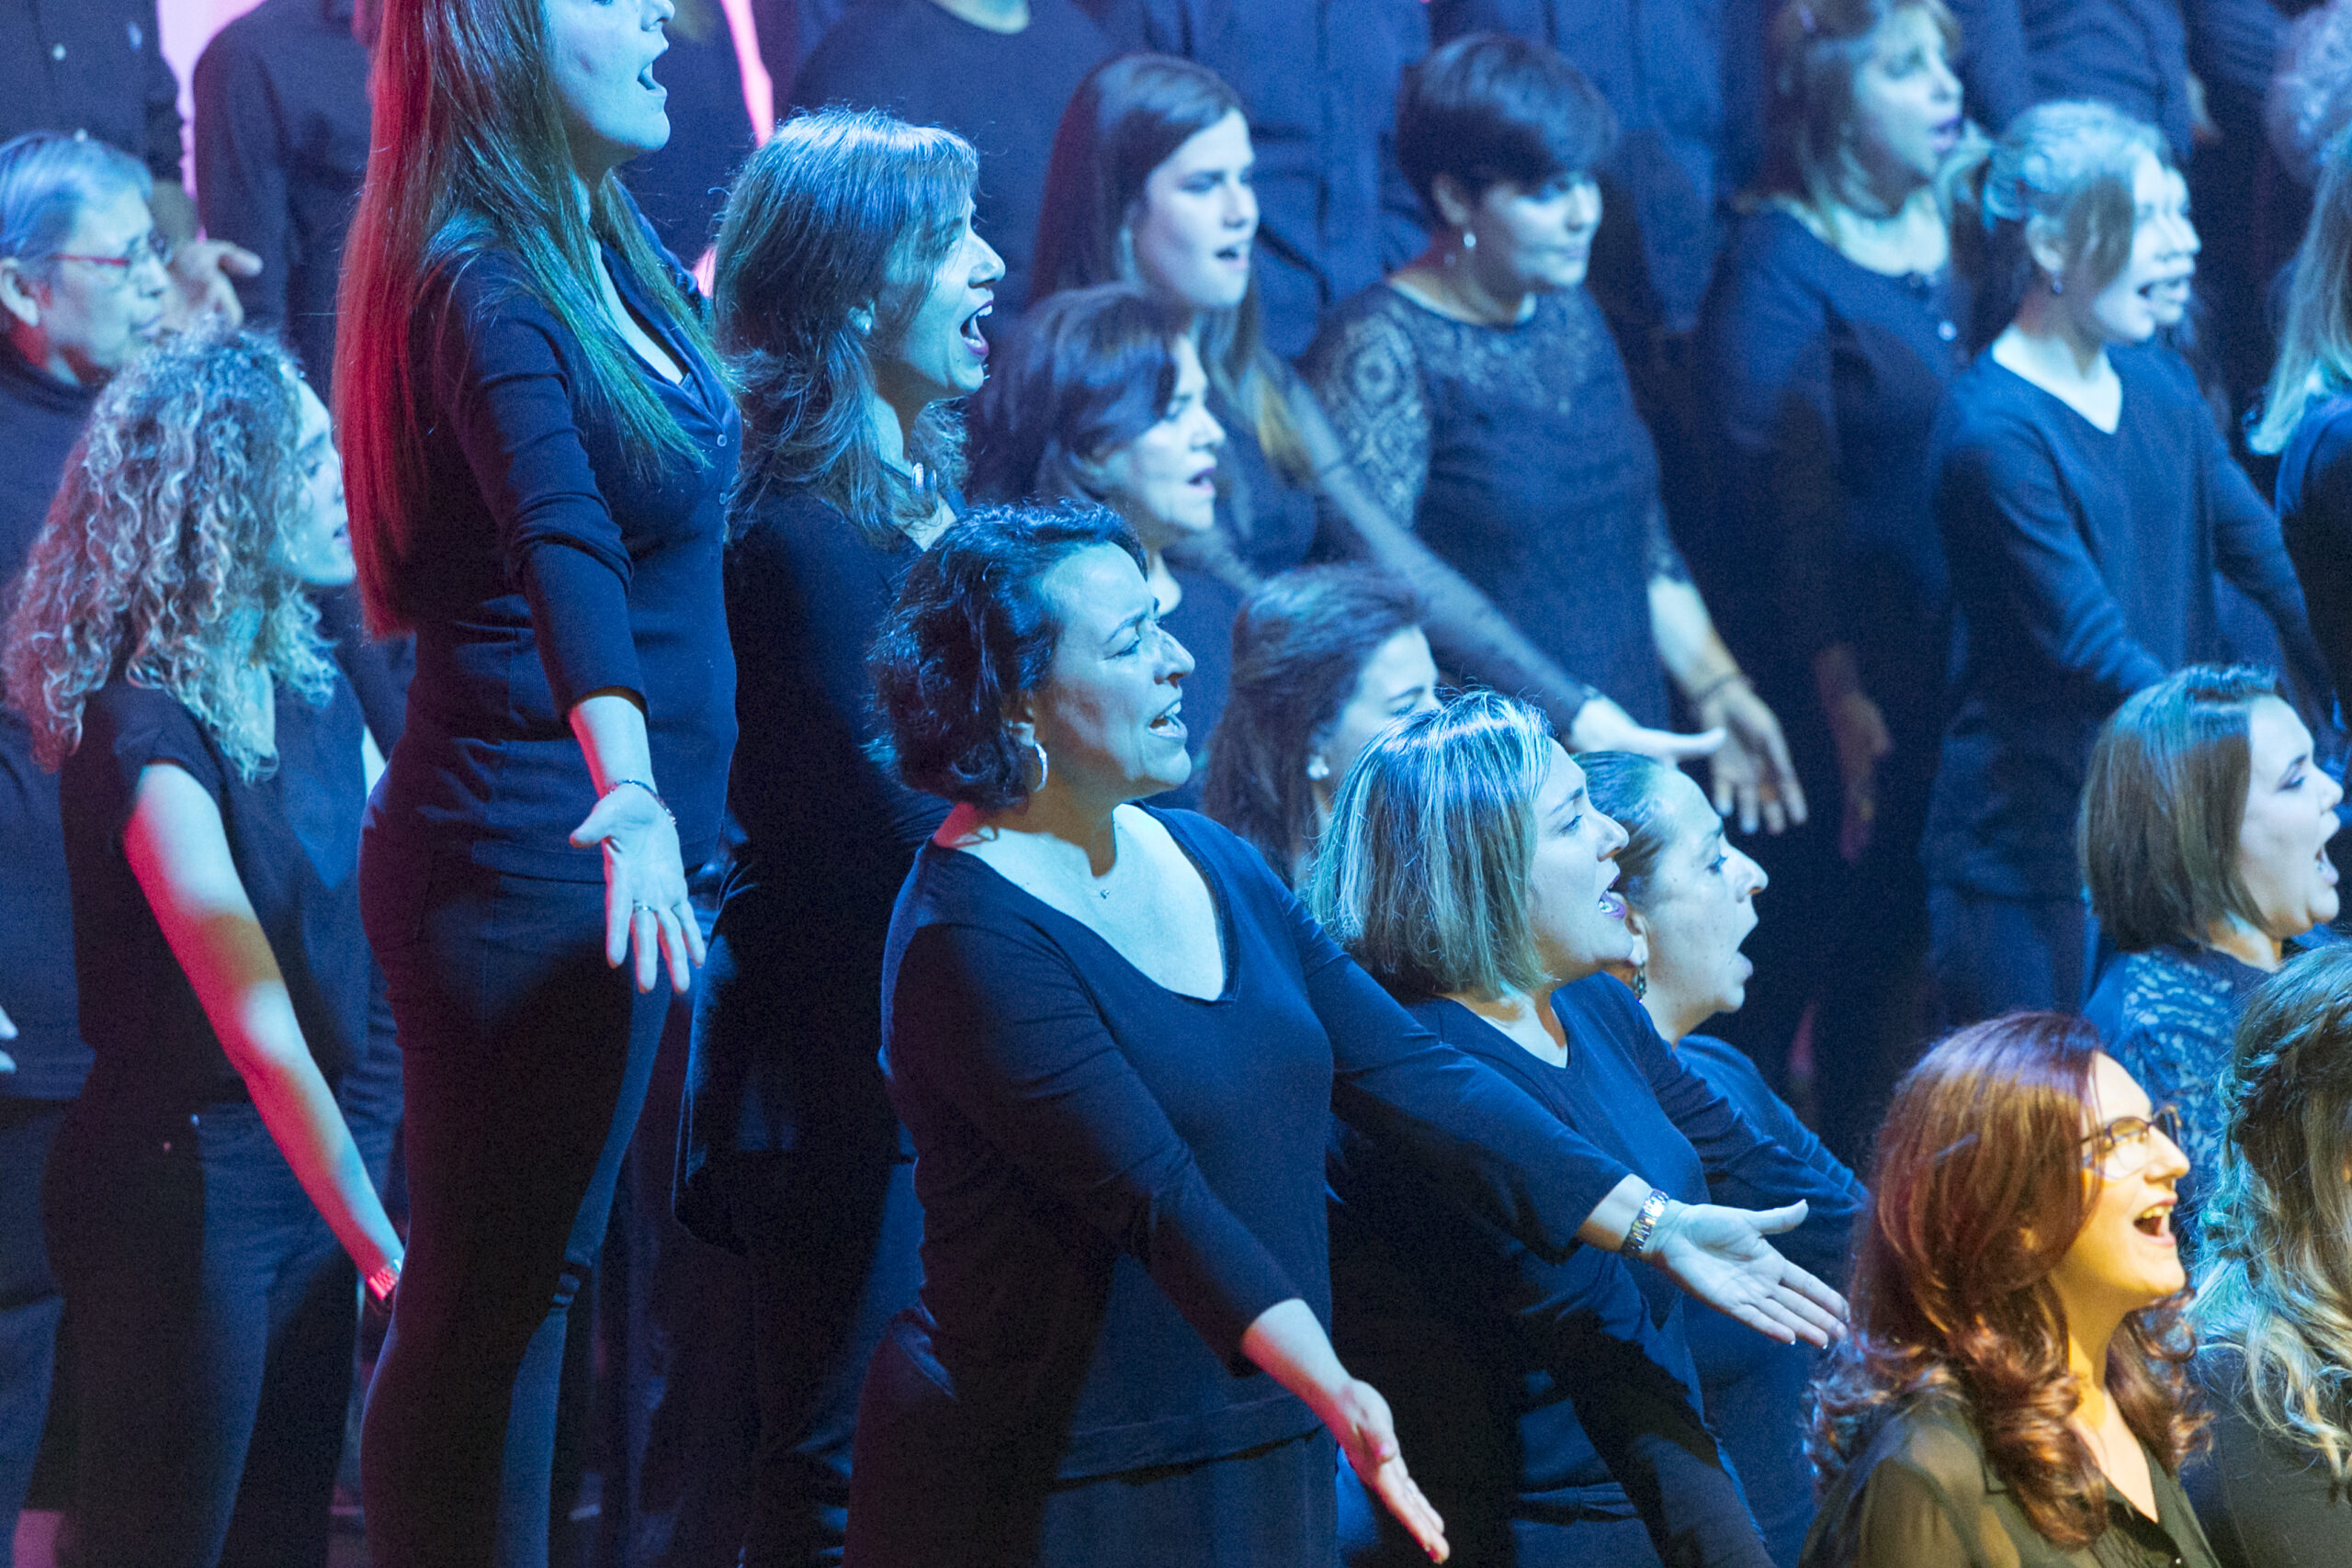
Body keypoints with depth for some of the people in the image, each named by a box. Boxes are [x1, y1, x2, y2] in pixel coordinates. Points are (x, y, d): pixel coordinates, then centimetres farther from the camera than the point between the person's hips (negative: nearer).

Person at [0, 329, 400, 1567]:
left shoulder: (311, 684, 5)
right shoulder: (146, 731, -21)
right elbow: (259, 1026, -27)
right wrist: (387, 1257, -31)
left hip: (299, 1165, 8)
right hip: (178, 1178, -8)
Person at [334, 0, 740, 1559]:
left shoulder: (609, 251, 7)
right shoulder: (486, 288, -21)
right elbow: (561, 547, -37)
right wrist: (628, 786, -50)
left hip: (612, 852, 10)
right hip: (527, 856, -10)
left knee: (543, 1276, 16)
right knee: (491, 1301, -4)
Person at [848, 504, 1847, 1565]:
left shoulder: (1201, 860, 9)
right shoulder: (968, 937, -17)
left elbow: (1403, 1070, 8)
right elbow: (1154, 1194, -27)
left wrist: (1655, 1226, 3)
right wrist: (1332, 1393, -38)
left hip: (1262, 1462, 8)